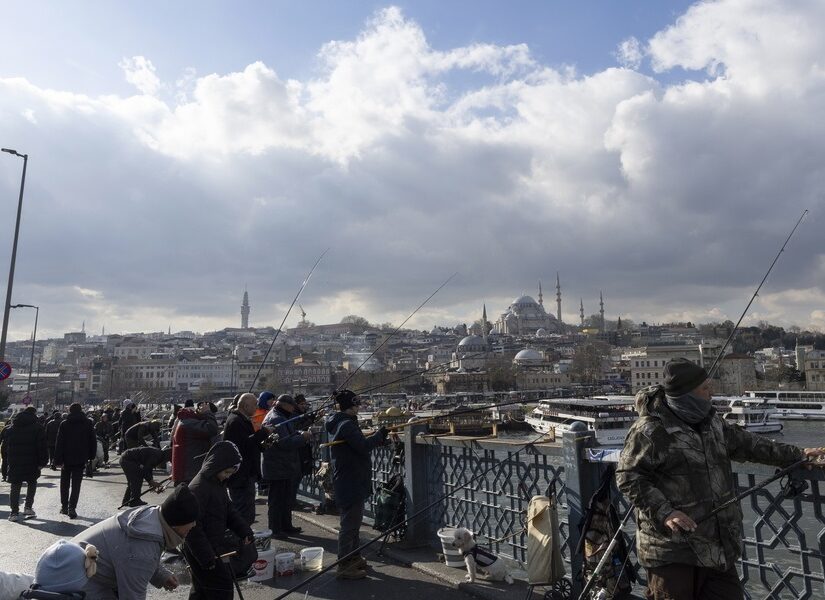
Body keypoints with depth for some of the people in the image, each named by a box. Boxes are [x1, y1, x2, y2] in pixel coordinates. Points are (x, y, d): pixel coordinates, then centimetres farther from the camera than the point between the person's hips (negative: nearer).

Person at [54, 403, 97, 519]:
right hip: (81, 459, 0)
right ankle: (72, 508, -3)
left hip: (67, 458, 0)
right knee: (76, 484, 4)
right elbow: (93, 441, 3)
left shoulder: (64, 424, -4)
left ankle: (64, 506, 20)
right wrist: (91, 456, 11)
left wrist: (58, 460, -6)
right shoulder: (88, 424, 1)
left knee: (65, 483, 16)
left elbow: (59, 443, -8)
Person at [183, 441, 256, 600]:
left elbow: (229, 510, 13)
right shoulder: (198, 488, -24)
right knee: (222, 587, -2)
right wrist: (207, 558, -21)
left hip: (214, 544, 9)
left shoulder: (219, 483, 6)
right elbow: (192, 527, -24)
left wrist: (244, 531, 0)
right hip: (200, 551, -9)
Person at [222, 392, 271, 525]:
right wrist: (264, 432, -22)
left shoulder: (242, 420, 18)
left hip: (246, 473, 11)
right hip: (241, 475, -11)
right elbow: (245, 444, -26)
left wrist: (263, 445, 9)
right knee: (245, 514, -7)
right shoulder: (235, 421, -16)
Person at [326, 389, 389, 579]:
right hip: (351, 482, -11)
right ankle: (345, 567, 8)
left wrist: (378, 438, 4)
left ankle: (353, 558, 35)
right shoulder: (347, 424, -20)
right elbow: (363, 446, -30)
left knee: (353, 521, 21)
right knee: (350, 523, -2)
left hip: (349, 482, 11)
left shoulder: (338, 423, 12)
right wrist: (380, 434, -15)